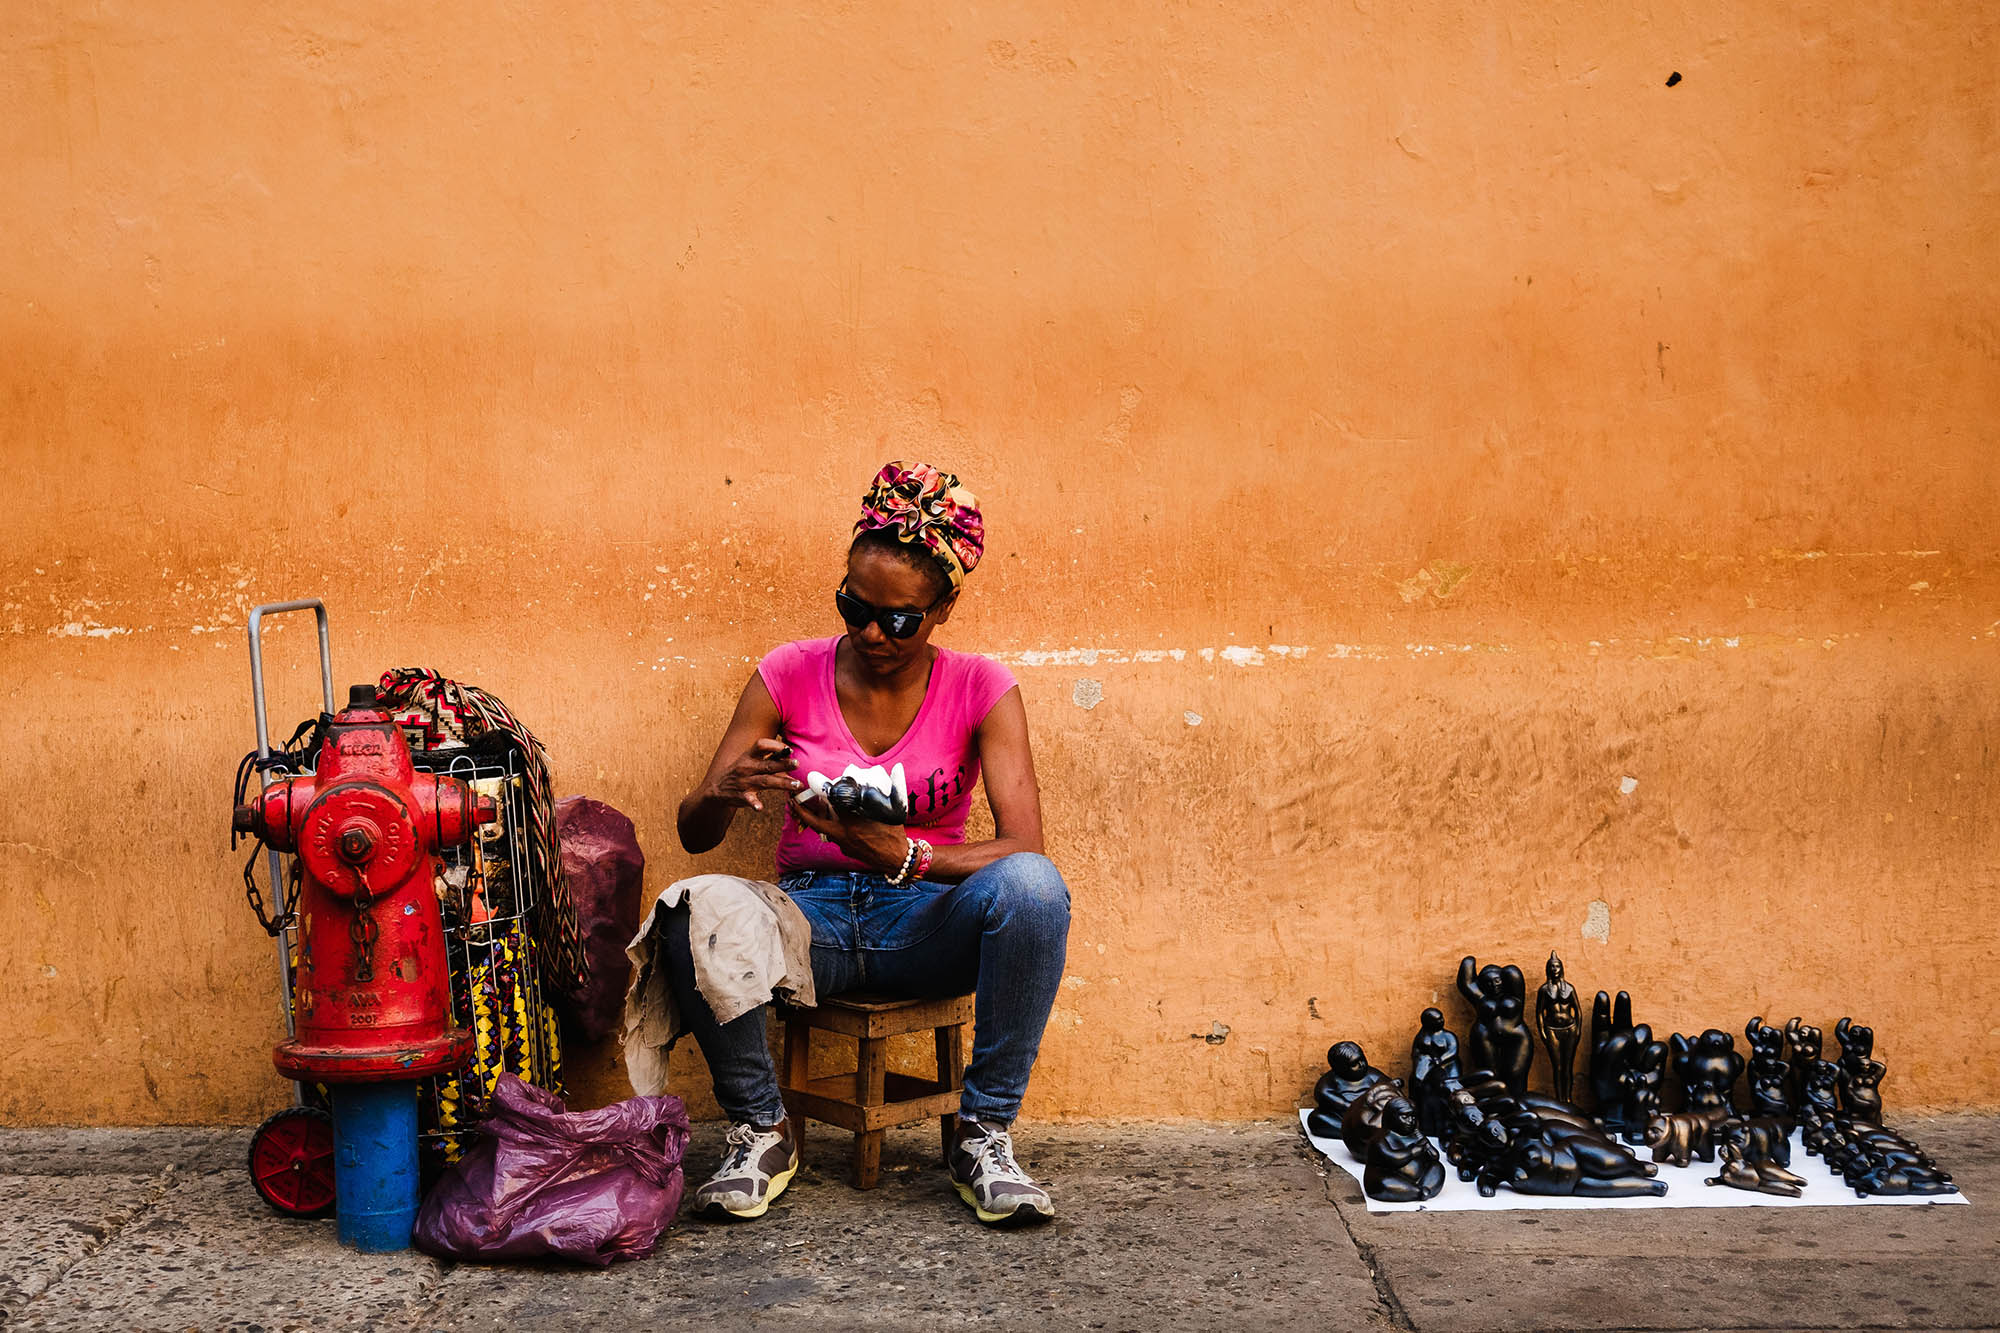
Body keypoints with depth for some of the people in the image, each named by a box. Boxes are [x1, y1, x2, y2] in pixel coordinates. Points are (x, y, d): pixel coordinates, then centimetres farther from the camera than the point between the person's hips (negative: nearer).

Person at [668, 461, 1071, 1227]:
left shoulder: (979, 689, -4)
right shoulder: (790, 675, -1)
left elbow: (1022, 846, -15)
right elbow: (693, 834, -1)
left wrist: (902, 855, -33)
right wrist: (723, 794, -26)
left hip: (926, 921, -1)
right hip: (811, 916, 1)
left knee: (1032, 888, -33)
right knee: (692, 914, -32)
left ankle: (983, 1134, -15)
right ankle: (761, 1132, -6)